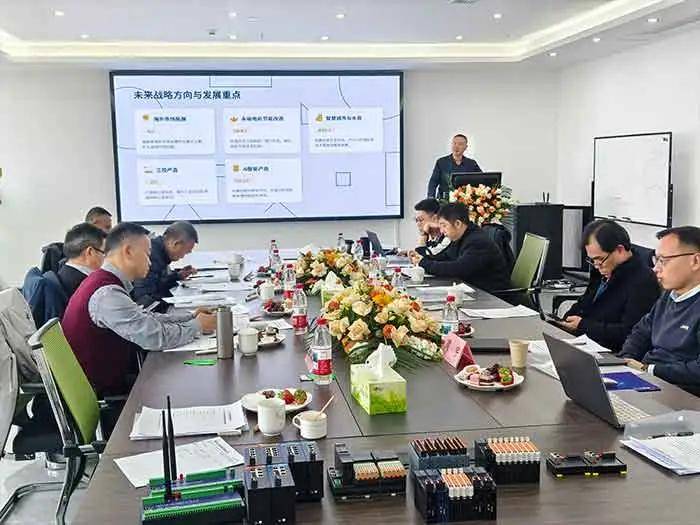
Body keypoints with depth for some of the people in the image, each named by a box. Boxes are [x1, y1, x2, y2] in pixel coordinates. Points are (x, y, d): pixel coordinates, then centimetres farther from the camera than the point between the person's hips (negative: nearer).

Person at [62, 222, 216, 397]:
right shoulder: (107, 294, -24)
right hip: (101, 394, -8)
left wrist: (190, 317, 8)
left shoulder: (103, 282, 5)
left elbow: (144, 319, 13)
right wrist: (197, 326, -7)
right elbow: (157, 337, -23)